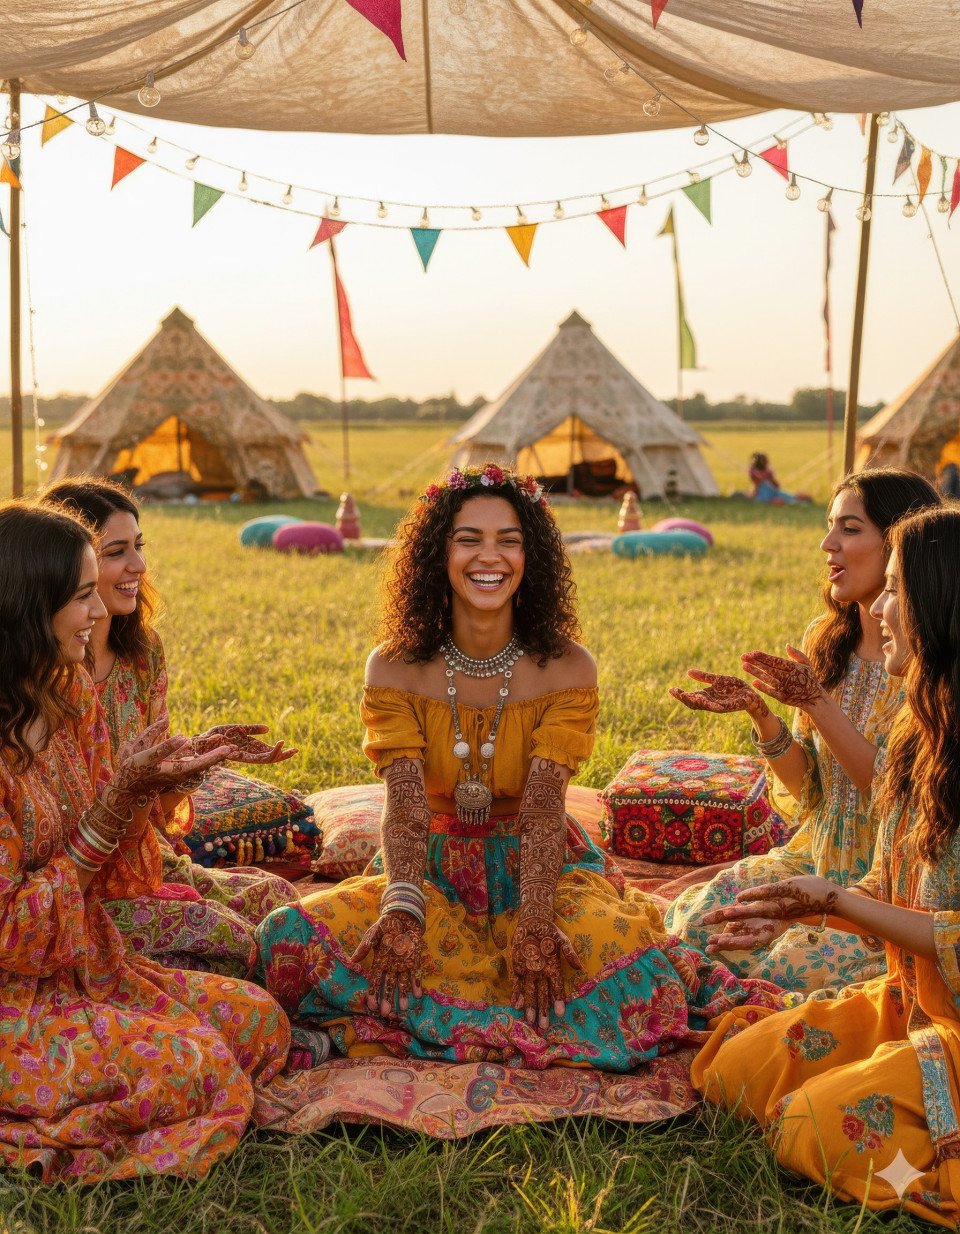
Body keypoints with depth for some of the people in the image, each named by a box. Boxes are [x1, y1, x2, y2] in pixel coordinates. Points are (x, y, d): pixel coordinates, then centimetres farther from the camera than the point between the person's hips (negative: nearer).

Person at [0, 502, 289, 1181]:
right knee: (200, 1069, -21)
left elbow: (109, 875, 5)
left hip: (85, 966, 8)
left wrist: (155, 779, -14)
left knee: (260, 1021, 0)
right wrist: (117, 800, -23)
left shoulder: (71, 693, 2)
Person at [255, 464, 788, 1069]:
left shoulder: (567, 669, -10)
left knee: (615, 946, -32)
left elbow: (543, 807, -20)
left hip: (536, 866, -2)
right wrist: (403, 911, -37)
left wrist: (534, 923, -36)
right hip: (435, 868, 2)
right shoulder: (394, 670, -7)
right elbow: (406, 806, -19)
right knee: (294, 935, -23)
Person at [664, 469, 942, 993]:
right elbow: (810, 787, 2)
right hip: (818, 858, 6)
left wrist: (815, 702, -27)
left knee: (789, 970, -23)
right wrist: (760, 713, -15)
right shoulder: (826, 640, 3)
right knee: (687, 921, -11)